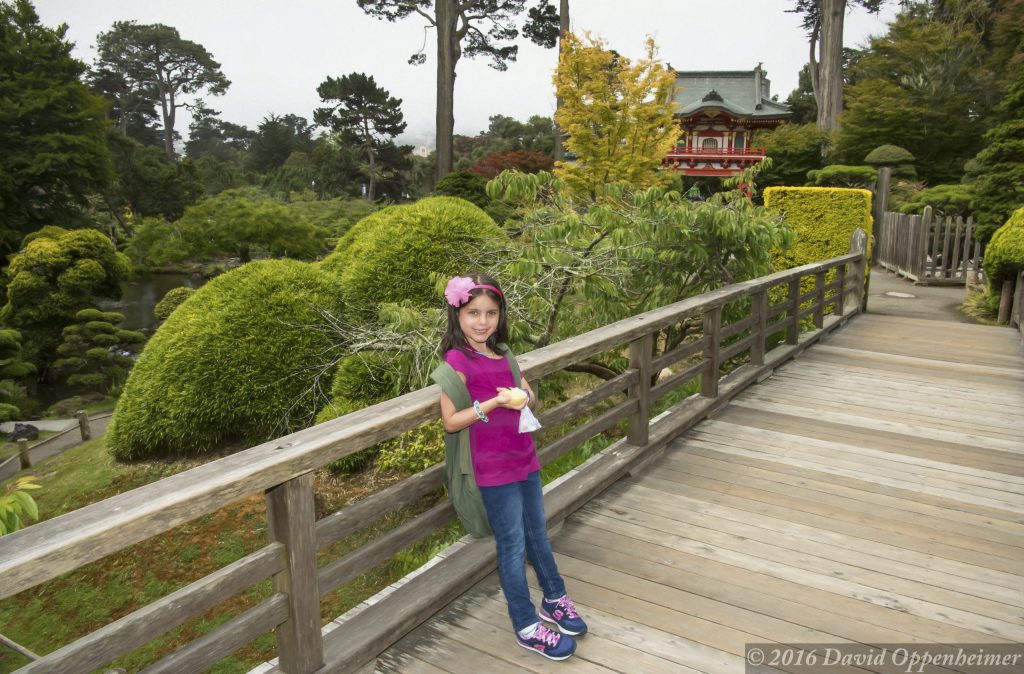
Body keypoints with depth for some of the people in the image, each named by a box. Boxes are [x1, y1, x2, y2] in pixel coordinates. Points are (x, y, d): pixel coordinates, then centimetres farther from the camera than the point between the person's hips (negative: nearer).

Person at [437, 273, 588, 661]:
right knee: (513, 545, 4)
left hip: (524, 458, 7)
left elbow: (526, 397, 15)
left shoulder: (500, 353, 7)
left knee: (538, 532, 20)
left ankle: (554, 600, 39)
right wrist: (494, 403, -27)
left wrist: (525, 395, -8)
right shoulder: (457, 359, -15)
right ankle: (527, 626, 20)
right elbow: (451, 422, -16)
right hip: (494, 468, -7)